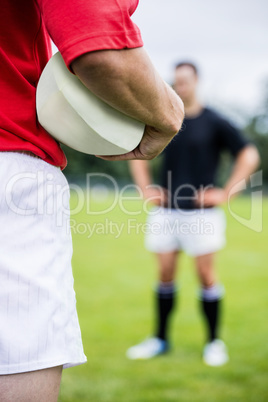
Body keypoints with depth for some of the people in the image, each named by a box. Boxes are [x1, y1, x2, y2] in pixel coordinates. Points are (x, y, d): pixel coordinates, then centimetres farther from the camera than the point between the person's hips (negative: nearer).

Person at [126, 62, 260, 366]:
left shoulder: (213, 122, -1)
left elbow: (249, 155, -1)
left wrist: (225, 193, -7)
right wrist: (145, 189, 9)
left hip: (201, 212, -3)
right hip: (166, 211, 3)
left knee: (206, 275, -1)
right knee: (165, 274, 6)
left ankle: (214, 341, 12)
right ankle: (161, 339, 18)